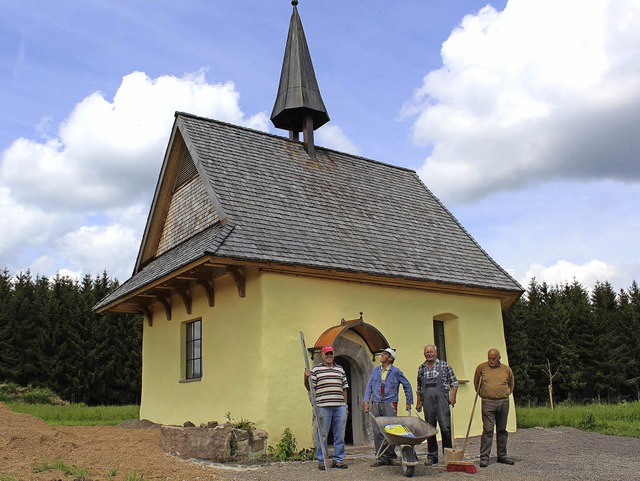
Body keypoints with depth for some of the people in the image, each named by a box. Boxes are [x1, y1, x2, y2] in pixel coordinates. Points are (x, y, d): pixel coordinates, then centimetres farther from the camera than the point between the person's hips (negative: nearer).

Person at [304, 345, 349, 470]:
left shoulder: (340, 369, 17)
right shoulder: (316, 369, 6)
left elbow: (344, 388, 18)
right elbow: (309, 387, 3)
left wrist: (345, 405, 14)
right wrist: (306, 377, -16)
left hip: (340, 407, 4)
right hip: (323, 407, -4)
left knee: (340, 435, 6)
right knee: (322, 435, 0)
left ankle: (338, 459, 16)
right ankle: (321, 461, 9)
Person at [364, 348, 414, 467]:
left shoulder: (396, 372, 1)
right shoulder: (375, 370, 11)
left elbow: (407, 386, 10)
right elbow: (369, 386, 13)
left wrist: (409, 402, 10)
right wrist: (366, 401, 2)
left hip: (390, 404, -3)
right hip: (376, 404, 3)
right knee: (377, 431, 0)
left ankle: (391, 456, 9)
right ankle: (381, 457, 7)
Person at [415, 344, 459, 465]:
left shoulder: (444, 365, 3)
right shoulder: (421, 368, 13)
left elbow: (454, 382, 6)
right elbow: (419, 387, 19)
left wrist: (453, 397, -5)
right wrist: (418, 402, 14)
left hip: (441, 399, -3)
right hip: (427, 400, 3)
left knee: (445, 428, -7)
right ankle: (432, 456, 15)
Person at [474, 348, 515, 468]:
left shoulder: (507, 369, 6)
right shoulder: (481, 367, 2)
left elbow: (511, 384, 23)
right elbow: (476, 382, 16)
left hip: (503, 403, 2)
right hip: (488, 403, -2)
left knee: (502, 430, 11)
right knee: (488, 430, -8)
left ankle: (502, 456, 21)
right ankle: (484, 457, -5)